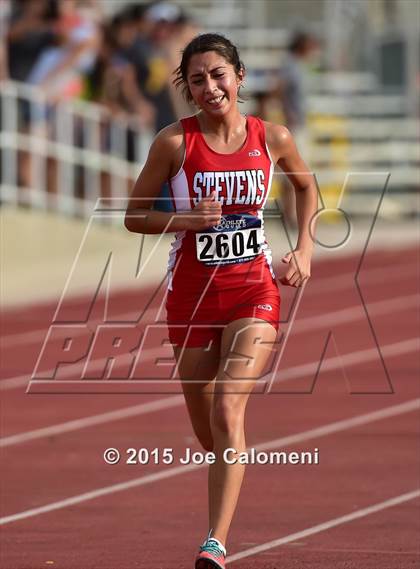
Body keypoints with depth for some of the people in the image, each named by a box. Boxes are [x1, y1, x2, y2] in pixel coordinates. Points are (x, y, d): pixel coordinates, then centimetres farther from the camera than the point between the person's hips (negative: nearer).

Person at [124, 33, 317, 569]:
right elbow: (135, 216, -1)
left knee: (228, 408, -20)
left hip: (253, 289, -1)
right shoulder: (175, 142, -7)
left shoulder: (272, 138, -2)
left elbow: (307, 186, 19)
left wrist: (304, 249, 7)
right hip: (192, 293, 1)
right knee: (208, 432, 10)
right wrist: (185, 219, -19)